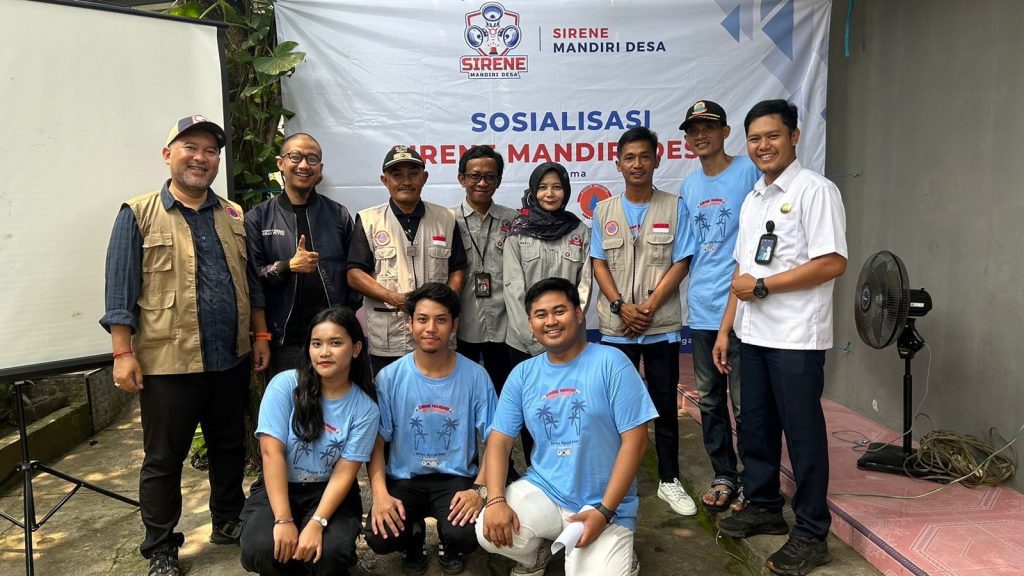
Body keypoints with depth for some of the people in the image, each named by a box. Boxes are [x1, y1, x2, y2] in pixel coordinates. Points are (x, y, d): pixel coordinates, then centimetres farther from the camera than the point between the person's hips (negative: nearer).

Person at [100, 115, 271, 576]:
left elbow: (251, 281, 13)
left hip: (231, 360, 4)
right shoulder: (138, 215, -3)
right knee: (164, 459, 7)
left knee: (230, 447, 17)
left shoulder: (233, 216, 10)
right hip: (168, 363, -4)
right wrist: (123, 353, -11)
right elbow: (120, 290, -6)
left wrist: (261, 335, 9)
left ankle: (228, 522, 35)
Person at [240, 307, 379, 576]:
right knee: (261, 549, -28)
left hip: (329, 492, 0)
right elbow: (272, 453, -16)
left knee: (331, 552, -28)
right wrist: (283, 520, -22)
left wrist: (316, 523, -24)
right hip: (278, 488, 0)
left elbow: (344, 472, -10)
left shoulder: (365, 408, -8)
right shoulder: (285, 385, -11)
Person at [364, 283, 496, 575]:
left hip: (457, 478, -1)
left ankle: (448, 548, 12)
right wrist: (380, 494, -17)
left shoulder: (475, 376, -7)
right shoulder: (389, 377, -6)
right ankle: (413, 539, 15)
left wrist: (479, 489, -17)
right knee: (379, 538, -25)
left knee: (465, 535, -28)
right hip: (403, 478, 1)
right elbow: (376, 443, -3)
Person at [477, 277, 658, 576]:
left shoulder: (610, 363, -10)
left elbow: (634, 441, -12)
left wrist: (604, 511, -17)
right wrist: (496, 500, -16)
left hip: (603, 505, -2)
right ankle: (536, 552, 12)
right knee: (490, 532, -22)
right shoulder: (522, 374, 3)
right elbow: (499, 440, 2)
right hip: (542, 490, 3)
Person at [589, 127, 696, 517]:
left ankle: (669, 480, 19)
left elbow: (680, 264, -3)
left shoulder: (674, 208, 2)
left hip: (662, 325, -1)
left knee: (665, 405, 6)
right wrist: (622, 307, -10)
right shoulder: (604, 211, 8)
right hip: (616, 326, 2)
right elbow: (599, 264, 4)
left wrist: (648, 308, -12)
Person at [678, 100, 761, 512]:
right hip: (702, 308, 6)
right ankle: (724, 477, 28)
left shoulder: (749, 172, -5)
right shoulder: (689, 185, 14)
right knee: (710, 400, 14)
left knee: (745, 404, 0)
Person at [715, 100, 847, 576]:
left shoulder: (814, 190, -9)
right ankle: (763, 507, 33)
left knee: (803, 433, 2)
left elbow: (833, 264, -17)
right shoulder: (752, 199, 15)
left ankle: (811, 534, 15)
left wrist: (763, 286, -14)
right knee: (755, 426, 15)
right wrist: (725, 328, 13)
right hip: (754, 335, 8)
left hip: (796, 338, -7)